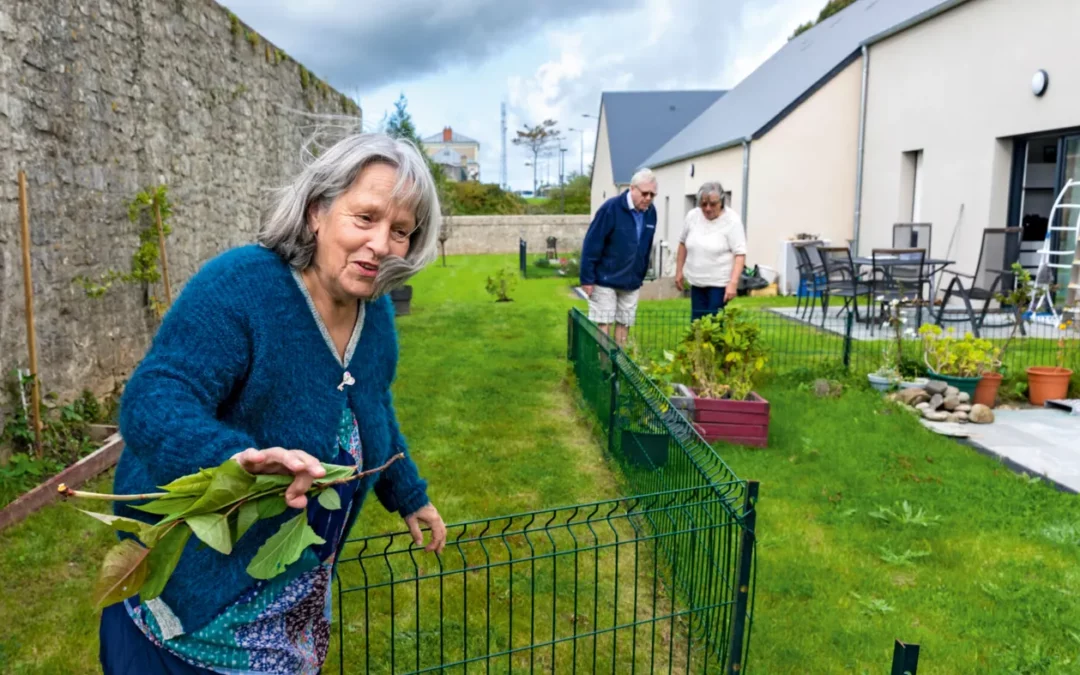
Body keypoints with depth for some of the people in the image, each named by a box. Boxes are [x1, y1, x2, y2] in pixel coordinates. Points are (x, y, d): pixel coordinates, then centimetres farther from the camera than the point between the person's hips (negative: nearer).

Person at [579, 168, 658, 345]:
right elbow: (592, 244, -16)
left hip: (631, 282, 6)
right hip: (605, 279, -6)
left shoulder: (651, 212, 1)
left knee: (624, 324, 11)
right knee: (602, 324, -1)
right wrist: (587, 278, -16)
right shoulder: (611, 208, -17)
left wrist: (641, 275, 15)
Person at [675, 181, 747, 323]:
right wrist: (679, 271, 13)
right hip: (696, 281, 5)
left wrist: (733, 283, -24)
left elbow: (740, 254, -16)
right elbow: (683, 243, 14)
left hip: (720, 283, -5)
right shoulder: (692, 216, 1)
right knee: (696, 322, 7)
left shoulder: (732, 220, -14)